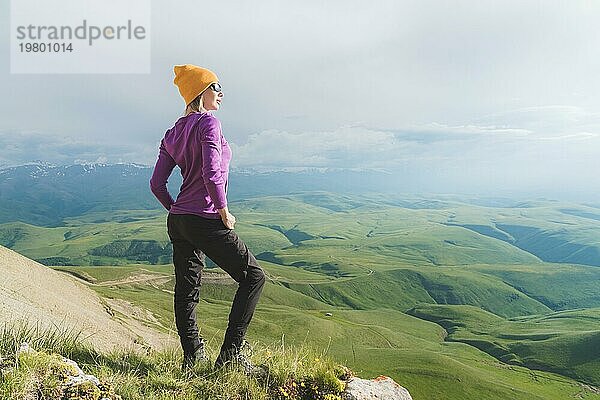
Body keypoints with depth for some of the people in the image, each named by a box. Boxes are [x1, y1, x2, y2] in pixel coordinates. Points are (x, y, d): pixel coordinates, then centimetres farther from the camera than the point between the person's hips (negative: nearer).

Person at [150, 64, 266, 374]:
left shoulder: (173, 133, 14)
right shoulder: (208, 122, -10)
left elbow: (156, 184, 12)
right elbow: (212, 173, -22)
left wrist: (177, 211, 20)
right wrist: (224, 212, -12)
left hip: (177, 221, 9)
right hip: (206, 221, -9)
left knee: (186, 290, 14)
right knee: (253, 276, 2)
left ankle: (193, 357, 24)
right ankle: (230, 353, 0)